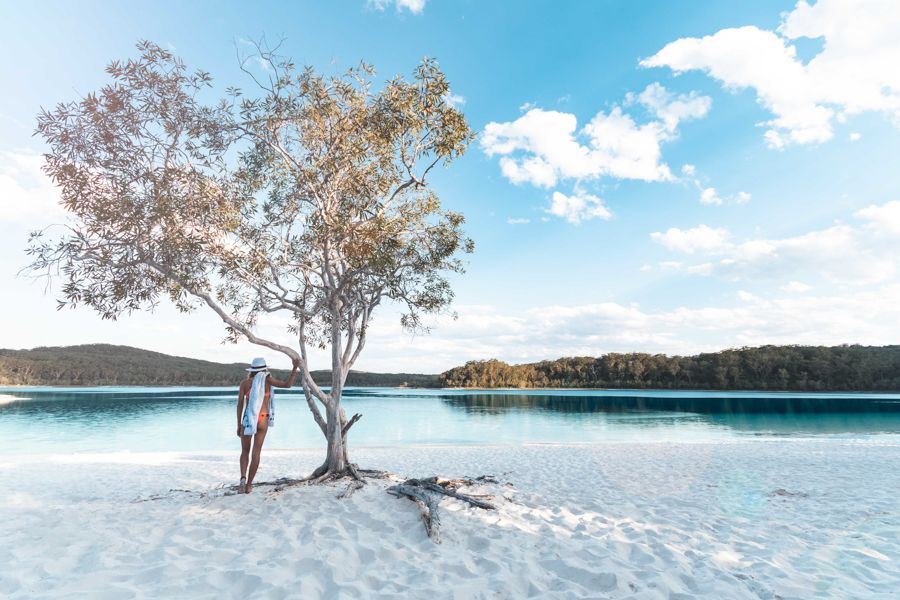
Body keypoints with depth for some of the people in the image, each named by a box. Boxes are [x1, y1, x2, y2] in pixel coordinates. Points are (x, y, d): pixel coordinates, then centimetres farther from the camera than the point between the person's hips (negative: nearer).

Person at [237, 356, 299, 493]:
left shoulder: (244, 383, 2)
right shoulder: (267, 379, -3)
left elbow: (240, 405, 0)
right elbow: (287, 384, -9)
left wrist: (239, 425, 6)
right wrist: (295, 367, -3)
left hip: (248, 420, 1)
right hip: (262, 420, -1)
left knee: (245, 452, 15)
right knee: (256, 453, 8)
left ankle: (243, 478, -7)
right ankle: (249, 484, 7)